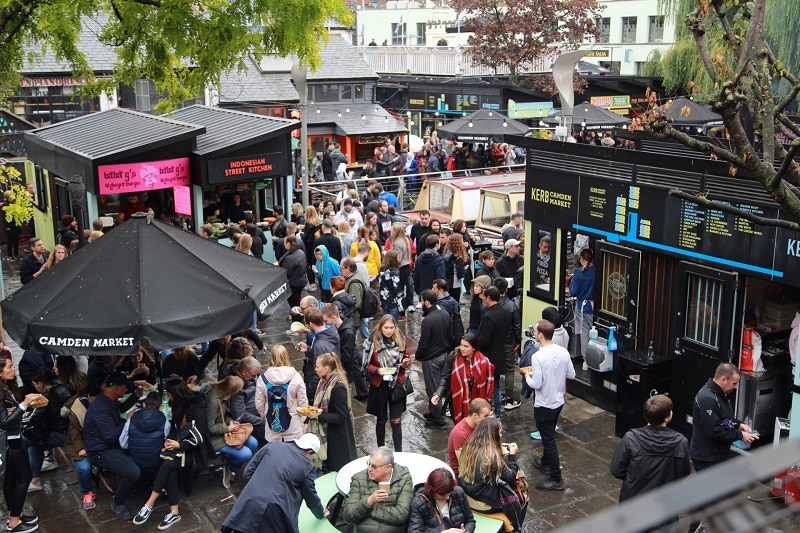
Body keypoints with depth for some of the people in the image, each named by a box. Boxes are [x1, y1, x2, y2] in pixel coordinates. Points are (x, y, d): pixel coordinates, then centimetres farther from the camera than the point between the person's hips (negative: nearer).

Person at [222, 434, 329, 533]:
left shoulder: (272, 446, 11)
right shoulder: (307, 466, 6)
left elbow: (248, 473, 12)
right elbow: (311, 497, 19)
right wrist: (321, 513, 38)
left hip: (250, 503, 2)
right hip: (275, 511, -2)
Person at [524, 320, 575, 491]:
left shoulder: (538, 357, -25)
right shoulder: (563, 352, -5)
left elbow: (536, 384, -24)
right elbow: (572, 375, 4)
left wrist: (528, 376, -4)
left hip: (544, 405, -7)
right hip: (558, 401, 8)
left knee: (549, 440, 1)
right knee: (549, 436, 26)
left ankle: (556, 479, 7)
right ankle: (546, 462, 46)